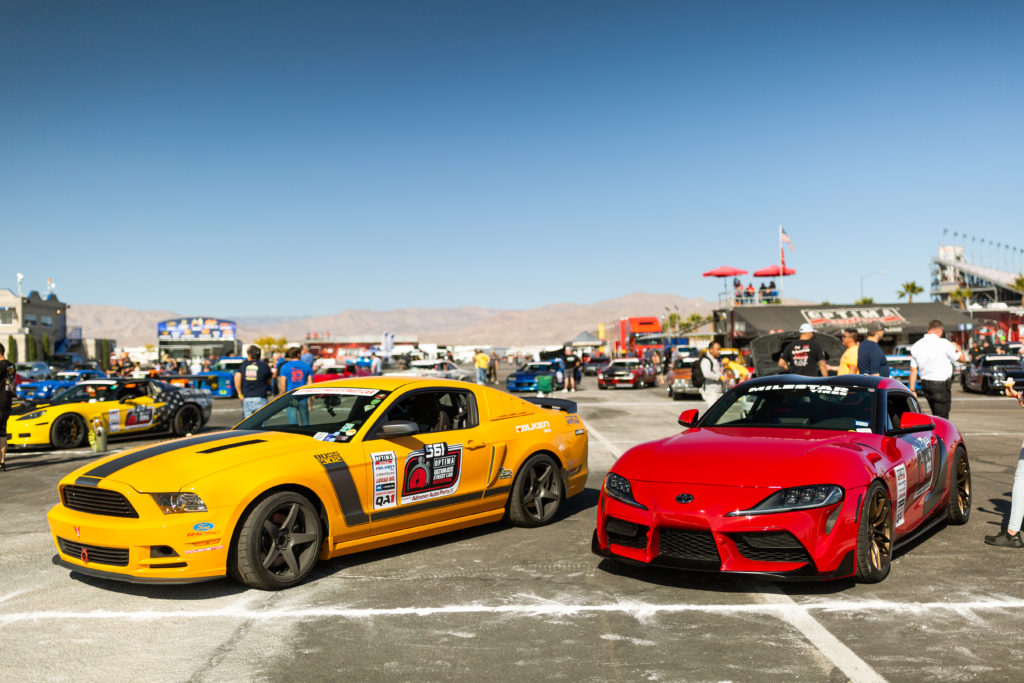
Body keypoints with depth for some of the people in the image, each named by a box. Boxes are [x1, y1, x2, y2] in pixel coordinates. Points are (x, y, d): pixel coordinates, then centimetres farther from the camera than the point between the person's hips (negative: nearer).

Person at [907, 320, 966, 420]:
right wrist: (957, 347, 21)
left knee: (935, 415, 20)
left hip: (925, 385, 6)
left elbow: (913, 370, 2)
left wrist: (912, 390, 5)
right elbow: (962, 359, 1)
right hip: (941, 385, -6)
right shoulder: (944, 344, -12)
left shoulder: (916, 346, 3)